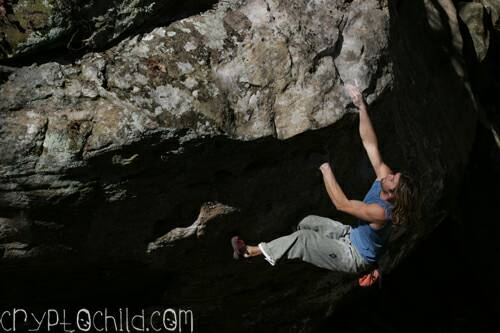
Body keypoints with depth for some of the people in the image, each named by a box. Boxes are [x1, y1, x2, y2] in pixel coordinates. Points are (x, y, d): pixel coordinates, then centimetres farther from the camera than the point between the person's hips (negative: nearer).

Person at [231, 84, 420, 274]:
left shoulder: (380, 212, -37)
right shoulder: (384, 177, -15)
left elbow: (341, 204, -34)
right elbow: (370, 144, -16)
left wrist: (326, 171, -28)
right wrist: (362, 107, -24)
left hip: (355, 259, -8)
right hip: (352, 236, 9)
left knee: (303, 238, -13)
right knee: (309, 222, 7)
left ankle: (251, 252, -4)